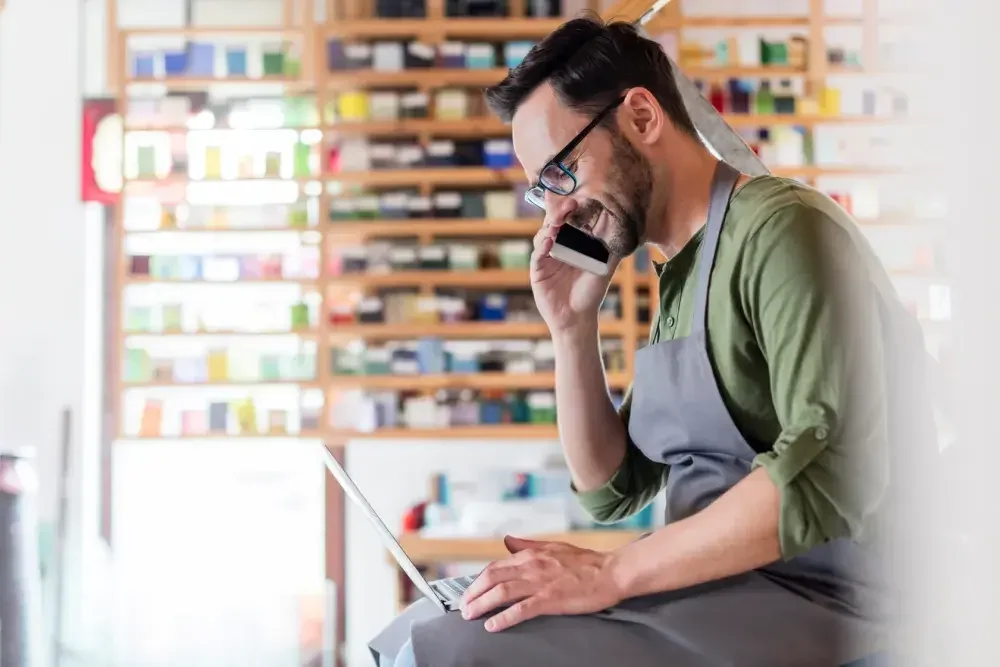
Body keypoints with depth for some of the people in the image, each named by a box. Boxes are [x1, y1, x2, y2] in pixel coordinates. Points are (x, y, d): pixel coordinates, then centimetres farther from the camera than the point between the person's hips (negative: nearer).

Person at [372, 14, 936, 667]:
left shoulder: (783, 228, -12)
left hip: (808, 602, -9)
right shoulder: (681, 281, 16)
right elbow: (610, 489, 18)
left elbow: (831, 474, -23)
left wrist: (609, 573, -21)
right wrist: (572, 326, 5)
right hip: (713, 592, 9)